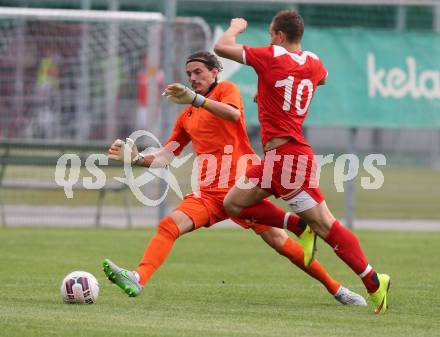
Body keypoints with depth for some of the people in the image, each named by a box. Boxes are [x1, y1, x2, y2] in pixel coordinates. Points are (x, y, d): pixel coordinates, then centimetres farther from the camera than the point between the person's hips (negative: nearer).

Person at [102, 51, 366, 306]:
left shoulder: (226, 90, 4)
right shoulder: (187, 116, 21)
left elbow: (233, 114, -21)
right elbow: (165, 159, 20)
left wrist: (196, 98, -32)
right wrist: (136, 158, 3)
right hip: (209, 193, 5)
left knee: (280, 242, -6)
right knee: (169, 226, -19)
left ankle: (336, 290, 6)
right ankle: (138, 280, -35)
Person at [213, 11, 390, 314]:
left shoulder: (271, 57, -11)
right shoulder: (314, 64, 9)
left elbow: (221, 47, -6)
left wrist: (236, 27, 15)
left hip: (286, 156, -8)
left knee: (324, 224, -8)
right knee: (233, 203, 13)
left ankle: (373, 281, -9)